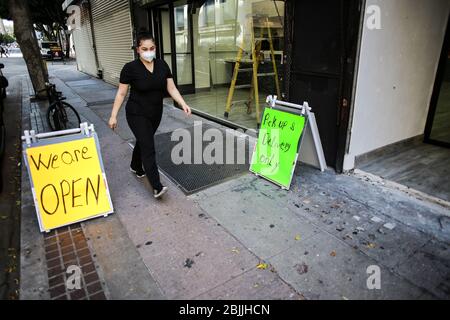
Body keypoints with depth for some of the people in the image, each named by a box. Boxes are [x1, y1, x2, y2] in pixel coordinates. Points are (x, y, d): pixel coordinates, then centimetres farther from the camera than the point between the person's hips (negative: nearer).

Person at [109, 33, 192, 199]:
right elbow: (121, 93, -8)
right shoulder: (130, 68, -14)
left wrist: (183, 104, -15)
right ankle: (157, 187, -11)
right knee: (148, 148, -11)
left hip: (156, 113, 5)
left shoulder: (162, 65, -2)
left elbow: (171, 88, -1)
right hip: (137, 114, -5)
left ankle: (135, 167, 47)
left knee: (143, 142, 22)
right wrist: (113, 116, -8)